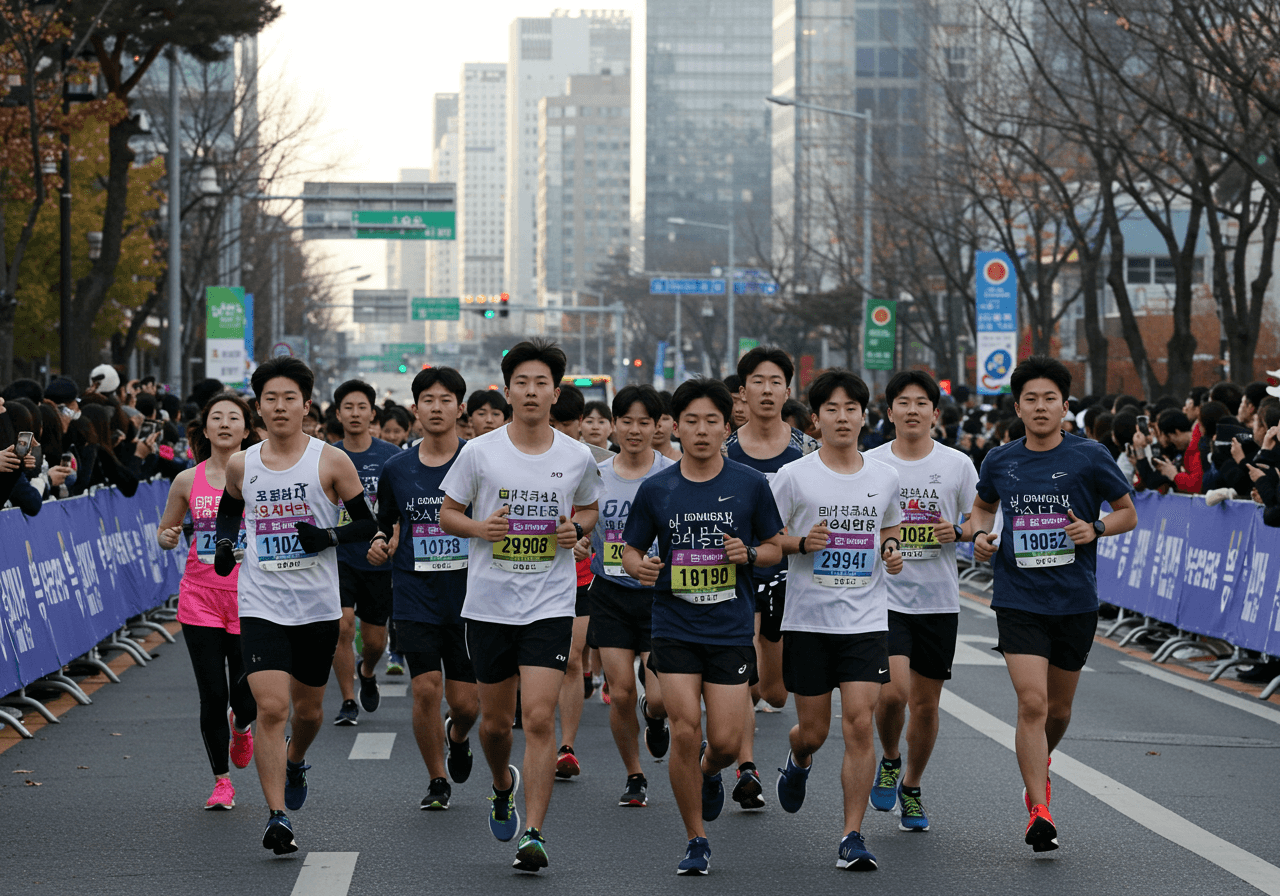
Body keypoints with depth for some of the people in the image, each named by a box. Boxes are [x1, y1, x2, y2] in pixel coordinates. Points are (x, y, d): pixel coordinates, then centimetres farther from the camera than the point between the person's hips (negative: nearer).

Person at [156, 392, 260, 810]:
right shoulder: (188, 481, 4)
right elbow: (164, 533, 15)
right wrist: (167, 538, -7)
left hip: (249, 601, -1)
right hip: (200, 599, 1)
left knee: (248, 701, -3)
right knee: (212, 697, -3)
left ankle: (240, 726, 35)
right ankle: (221, 780, 17)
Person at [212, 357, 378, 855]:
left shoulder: (330, 461, -4)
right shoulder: (241, 465, 3)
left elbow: (368, 524, 0)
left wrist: (330, 536, -17)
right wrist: (224, 542, 4)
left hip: (318, 606, 0)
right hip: (261, 605, 0)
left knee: (308, 708, 15)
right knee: (271, 707, -14)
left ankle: (295, 763, 49)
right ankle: (278, 817, -13)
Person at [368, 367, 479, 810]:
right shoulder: (396, 469, 5)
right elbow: (386, 527, 16)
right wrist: (379, 546, -5)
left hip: (468, 598, -1)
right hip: (416, 598, 1)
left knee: (466, 702, -1)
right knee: (426, 689, -10)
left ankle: (457, 737, 37)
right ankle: (437, 781, 10)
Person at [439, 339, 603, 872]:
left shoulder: (577, 458, 0)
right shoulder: (479, 452, -3)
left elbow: (589, 508, 18)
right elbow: (447, 513, 6)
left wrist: (577, 528, -4)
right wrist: (479, 527, -14)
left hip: (550, 606, -1)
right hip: (489, 603, 1)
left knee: (539, 717, -12)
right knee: (495, 721, 11)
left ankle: (534, 835, -8)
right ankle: (503, 784, 44)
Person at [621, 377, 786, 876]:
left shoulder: (751, 485, 0)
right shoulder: (655, 490, 1)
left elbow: (775, 548, 9)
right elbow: (631, 551, 10)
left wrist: (748, 554, -12)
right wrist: (640, 567, -13)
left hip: (731, 629, 0)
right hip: (674, 626, 0)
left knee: (726, 741, -3)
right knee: (685, 731, -10)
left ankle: (709, 774, 36)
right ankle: (696, 841, 5)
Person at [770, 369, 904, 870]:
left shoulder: (885, 477, 6)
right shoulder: (794, 476, -3)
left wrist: (891, 548, 3)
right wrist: (801, 542, -16)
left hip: (866, 622, 1)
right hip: (807, 621, -1)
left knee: (860, 725, -10)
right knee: (813, 730, 7)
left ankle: (852, 837, -5)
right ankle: (798, 764, 45)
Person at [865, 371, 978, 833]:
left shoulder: (958, 465, 2)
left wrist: (959, 531, -12)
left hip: (939, 600, 2)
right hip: (885, 597, -2)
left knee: (925, 703, 7)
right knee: (893, 691, -17)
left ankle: (910, 789, 26)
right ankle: (889, 761, 13)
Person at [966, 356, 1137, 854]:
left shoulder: (1089, 458, -3)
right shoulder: (1000, 462, 3)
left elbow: (1128, 513, 6)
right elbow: (983, 505, 23)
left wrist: (1095, 529, -13)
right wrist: (979, 533, 2)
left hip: (1075, 602, 1)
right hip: (1019, 601, 0)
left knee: (1058, 709, 13)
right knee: (1032, 703, -15)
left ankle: (1038, 765, 45)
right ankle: (1039, 811, -13)